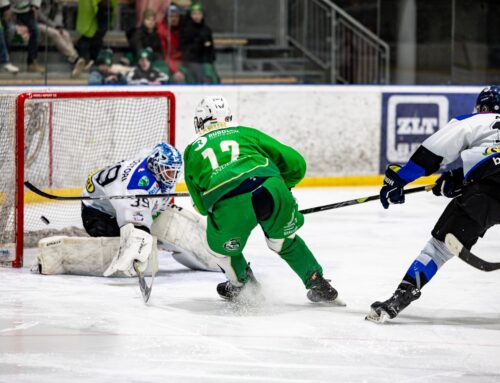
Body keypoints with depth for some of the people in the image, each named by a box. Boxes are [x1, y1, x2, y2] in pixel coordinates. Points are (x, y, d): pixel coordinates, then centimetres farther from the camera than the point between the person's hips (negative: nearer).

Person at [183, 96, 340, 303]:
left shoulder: (192, 151, 30)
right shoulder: (246, 133, 30)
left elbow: (201, 205, 29)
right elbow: (295, 163, 26)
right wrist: (282, 186, 43)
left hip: (226, 204, -2)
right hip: (271, 187, 2)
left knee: (220, 245, 31)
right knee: (283, 239, 30)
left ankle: (241, 285, 44)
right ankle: (318, 284, 32)